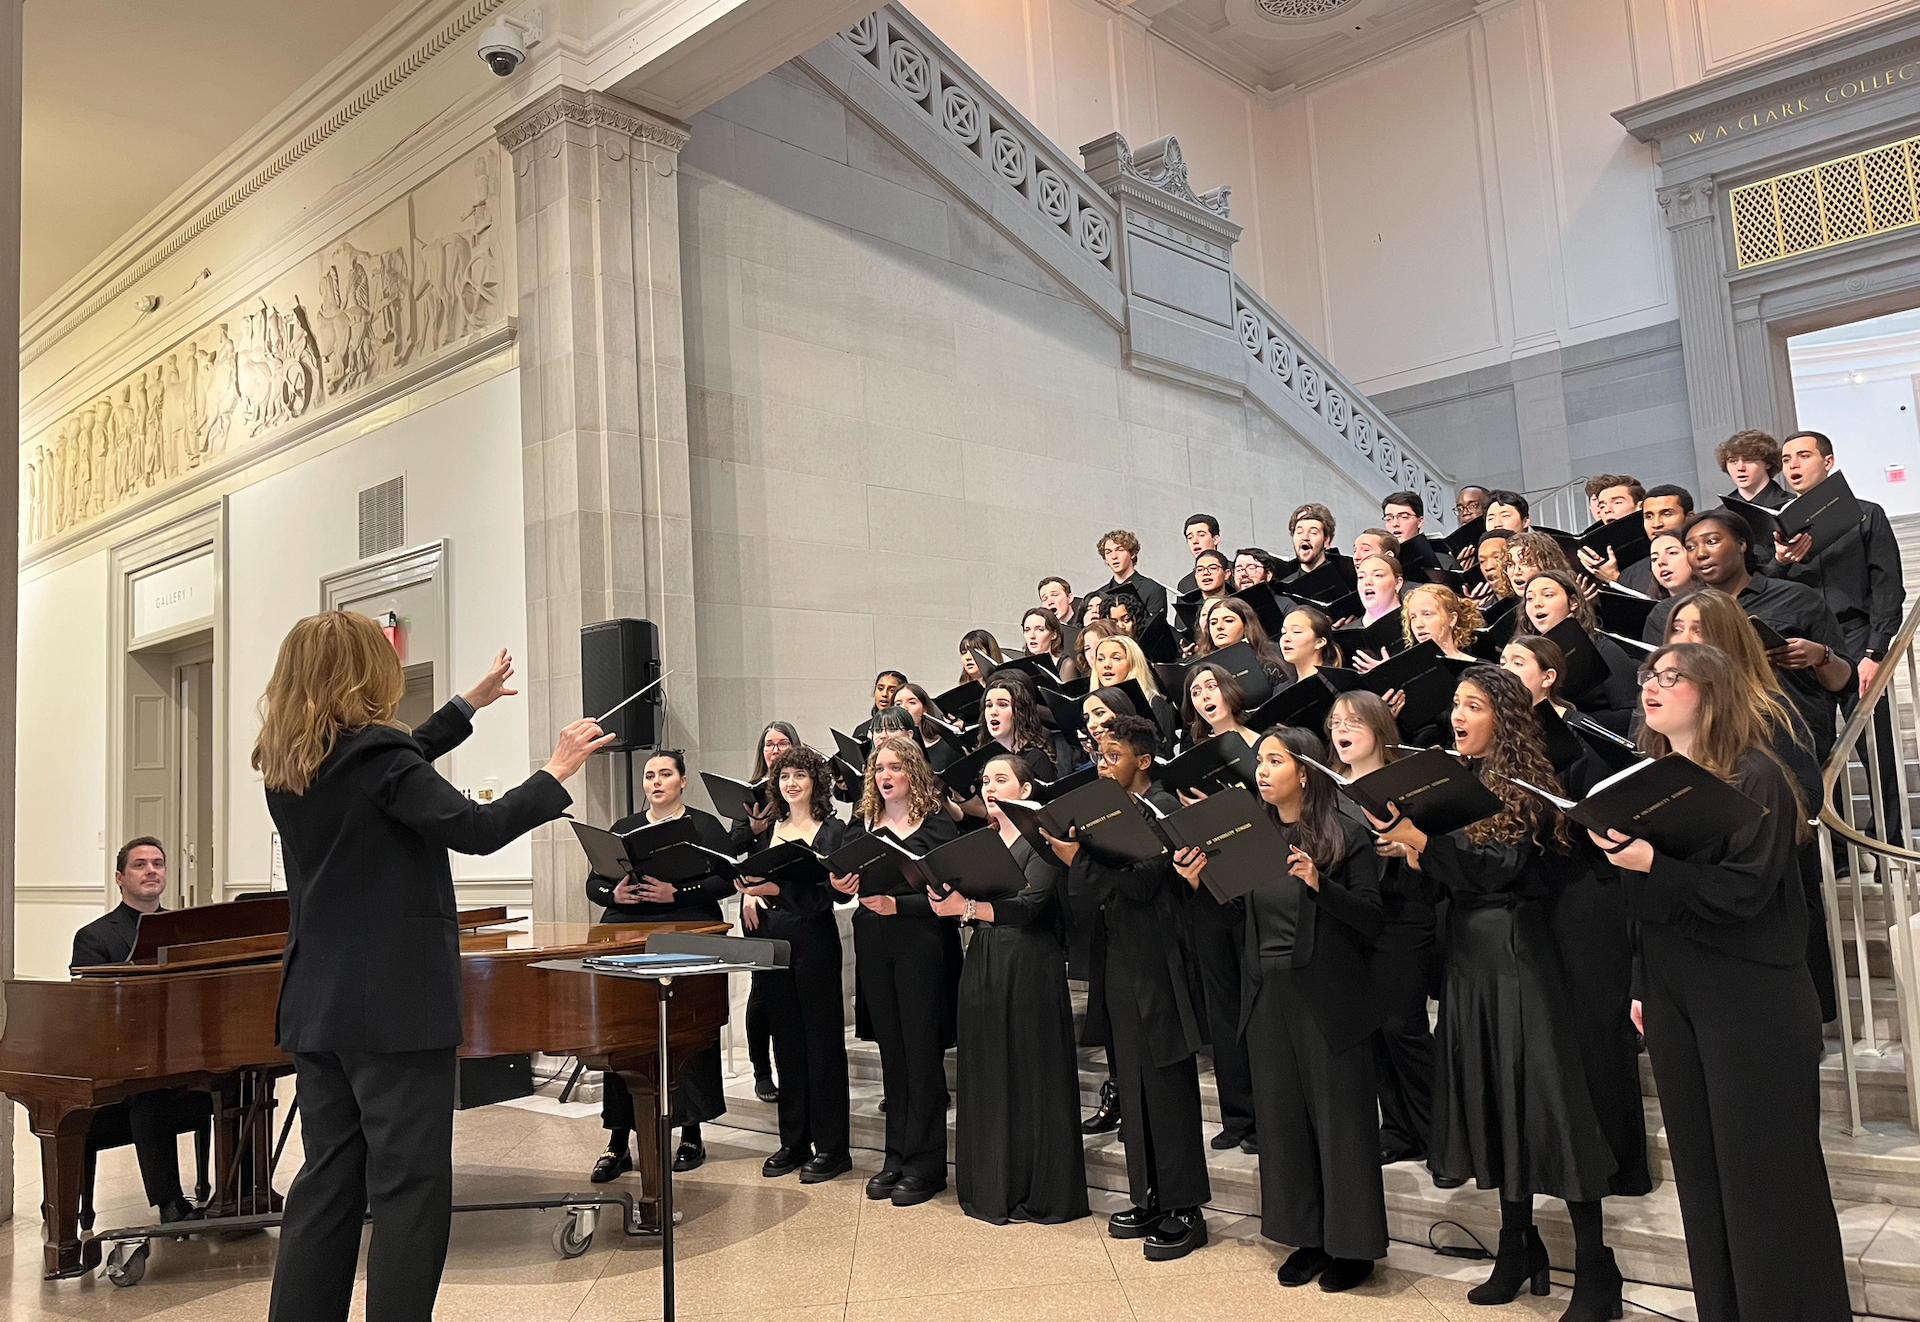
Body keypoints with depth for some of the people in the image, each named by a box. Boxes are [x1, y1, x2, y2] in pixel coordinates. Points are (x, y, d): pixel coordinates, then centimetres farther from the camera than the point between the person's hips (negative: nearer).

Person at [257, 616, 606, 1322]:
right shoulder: (372, 750, -17)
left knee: (327, 1180, 16)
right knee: (410, 1186, 0)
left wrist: (470, 703, 30)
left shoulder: (288, 766, 9)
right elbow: (475, 828, -23)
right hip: (395, 1005, -8)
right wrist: (555, 773, -11)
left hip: (317, 1006, 9)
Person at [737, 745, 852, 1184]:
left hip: (814, 942, -5)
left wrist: (777, 889, -28)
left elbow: (829, 889, -16)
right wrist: (748, 896, -8)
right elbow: (750, 879, 14)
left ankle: (830, 1147, 9)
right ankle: (793, 1141, 22)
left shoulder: (833, 831, -4)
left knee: (822, 1041, 1)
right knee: (786, 1041, 11)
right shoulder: (767, 831, 12)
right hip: (773, 940, 5)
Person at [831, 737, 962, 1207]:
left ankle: (925, 1163, 10)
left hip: (921, 943, -5)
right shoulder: (863, 824, 12)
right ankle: (897, 1155, 22)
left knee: (922, 1049, 0)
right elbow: (846, 875, 9)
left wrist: (898, 904, -23)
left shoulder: (937, 824, -4)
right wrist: (839, 884, -13)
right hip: (873, 944, 5)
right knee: (891, 1049, 12)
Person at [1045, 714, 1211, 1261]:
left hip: (1155, 967, -8)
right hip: (1117, 965, 8)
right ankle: (1150, 1199, 24)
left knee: (1165, 1085, -1)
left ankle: (1185, 1209, 8)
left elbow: (1140, 884, -19)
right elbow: (1104, 886, 11)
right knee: (1132, 1086, 13)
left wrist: (1079, 860, -22)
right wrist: (1069, 852, -4)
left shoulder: (1162, 810, -10)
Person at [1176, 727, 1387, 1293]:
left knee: (1340, 1116, 4)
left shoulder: (1345, 838, -8)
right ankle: (1307, 1237, 27)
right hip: (1268, 996, 5)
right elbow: (1238, 921, 11)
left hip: (1328, 998, -5)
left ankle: (1351, 1245, 20)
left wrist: (1319, 884, -27)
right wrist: (1199, 882, -5)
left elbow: (1370, 922, -13)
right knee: (1283, 1117, 12)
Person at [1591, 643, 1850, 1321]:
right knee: (1699, 1166, 11)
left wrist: (1653, 865, -27)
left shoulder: (1754, 777, -9)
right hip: (1673, 997, 6)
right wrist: (1642, 987, 17)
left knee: (1764, 1169, 0)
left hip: (1751, 1001, -6)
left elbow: (1745, 890, -17)